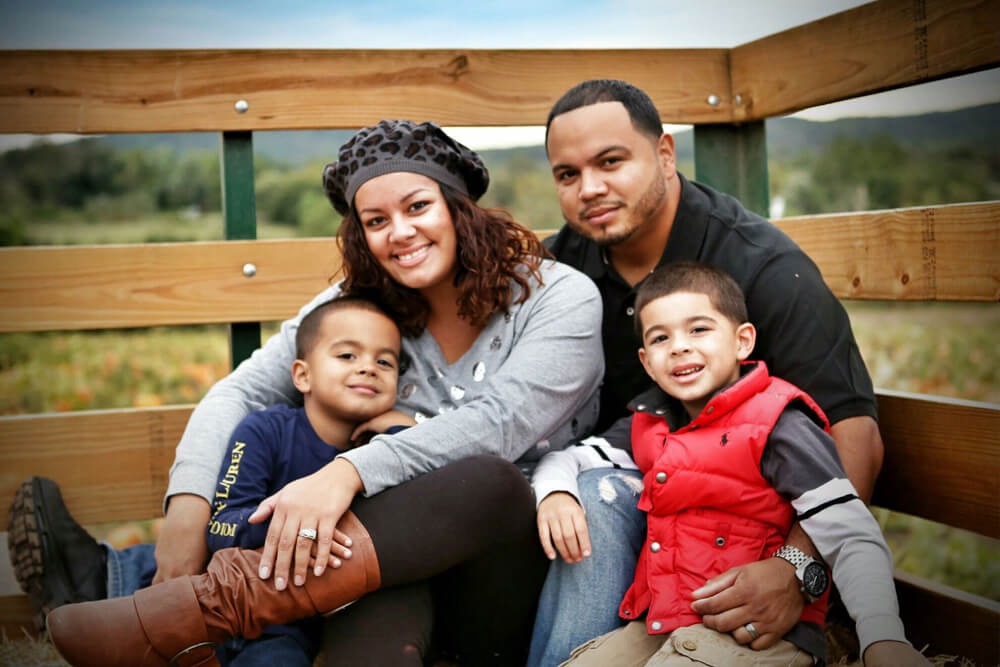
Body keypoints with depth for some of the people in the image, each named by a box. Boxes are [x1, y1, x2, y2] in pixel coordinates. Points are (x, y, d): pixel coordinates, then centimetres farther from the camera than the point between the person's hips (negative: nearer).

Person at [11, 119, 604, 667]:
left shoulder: (563, 298, -5)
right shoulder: (356, 306, 7)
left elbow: (498, 423, -19)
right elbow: (243, 390, 3)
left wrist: (349, 472, -32)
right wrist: (188, 501, -17)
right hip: (410, 557, 2)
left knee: (483, 478, -37)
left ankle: (218, 603, -39)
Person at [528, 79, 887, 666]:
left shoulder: (761, 263, -17)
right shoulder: (562, 260, 0)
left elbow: (853, 434, -24)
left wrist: (797, 569, -39)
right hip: (616, 463, 5)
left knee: (597, 499, -30)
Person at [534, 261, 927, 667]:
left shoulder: (777, 424, -10)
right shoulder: (650, 420, 11)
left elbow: (854, 541, -17)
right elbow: (567, 457, 22)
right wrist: (554, 492, -2)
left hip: (757, 634, -6)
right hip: (655, 627, 6)